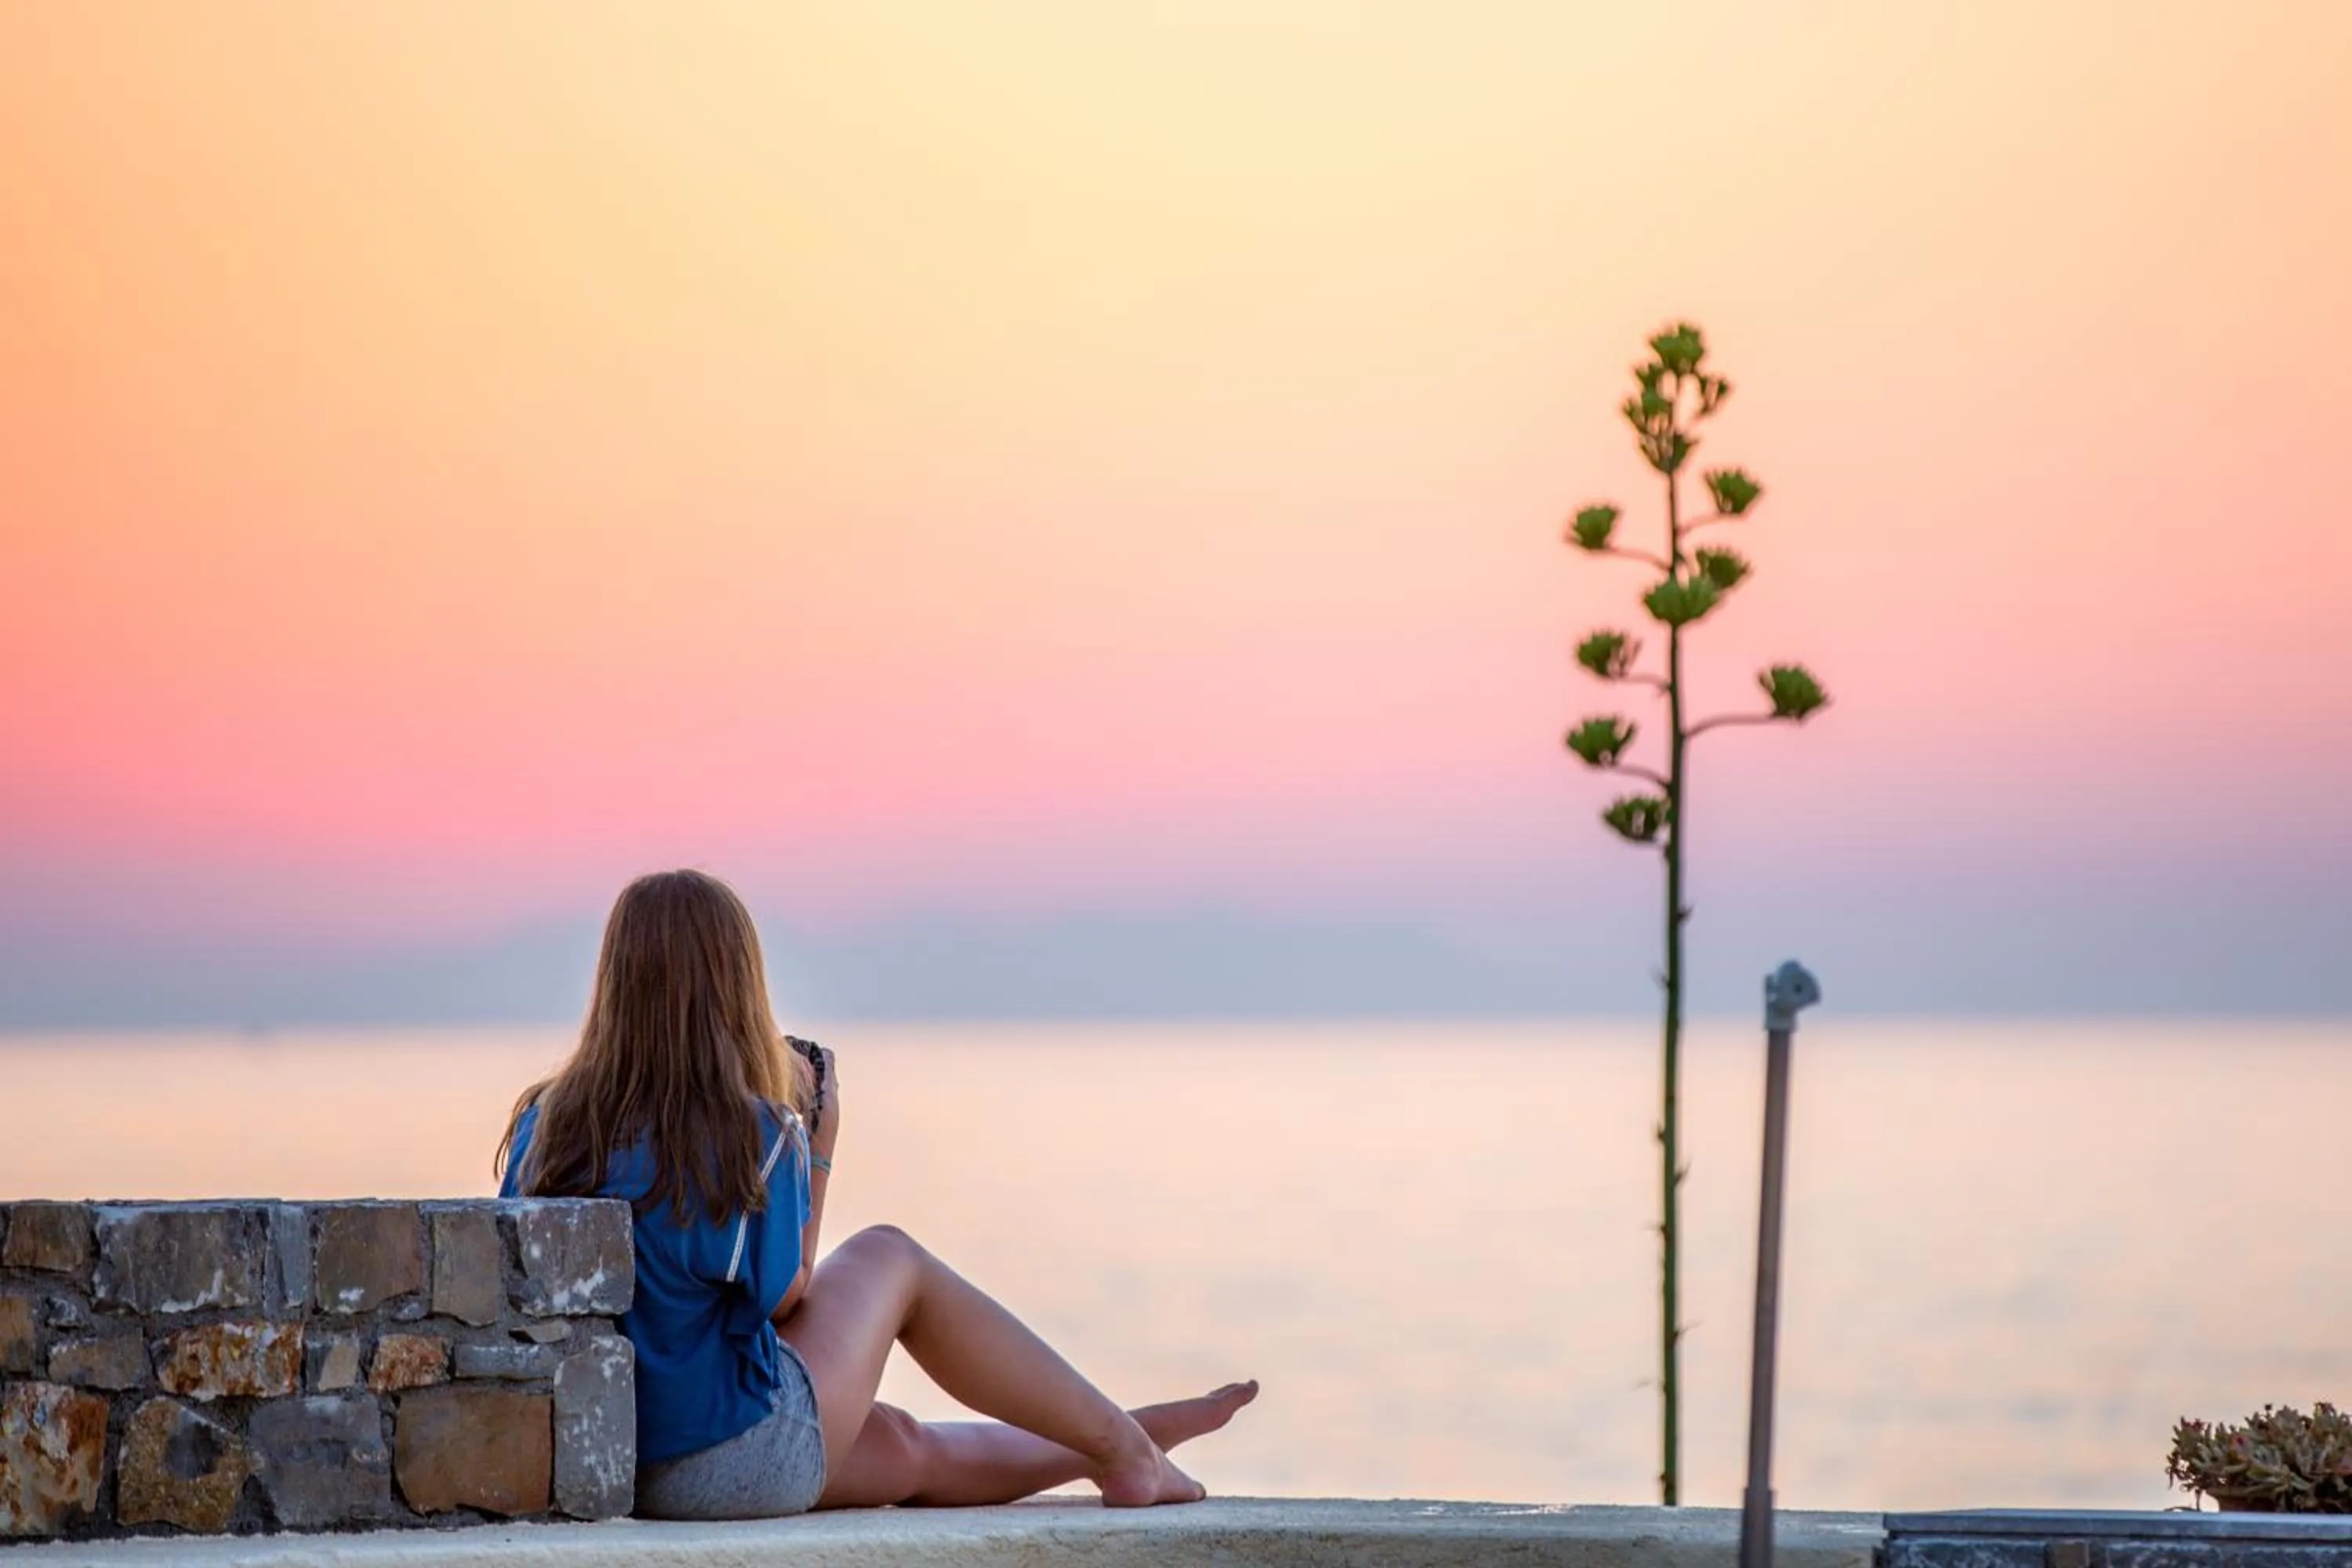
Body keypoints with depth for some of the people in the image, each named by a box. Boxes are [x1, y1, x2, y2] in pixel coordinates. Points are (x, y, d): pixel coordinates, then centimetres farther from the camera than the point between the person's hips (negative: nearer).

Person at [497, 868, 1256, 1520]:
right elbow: (782, 1298, -6)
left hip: (597, 1458, 6)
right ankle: (1119, 1444, 28)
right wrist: (816, 1151, 3)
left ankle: (1118, 1444, 50)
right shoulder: (750, 1136, -19)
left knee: (907, 1447, 28)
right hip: (735, 1465, -6)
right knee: (889, 1257, 18)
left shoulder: (541, 1122, -4)